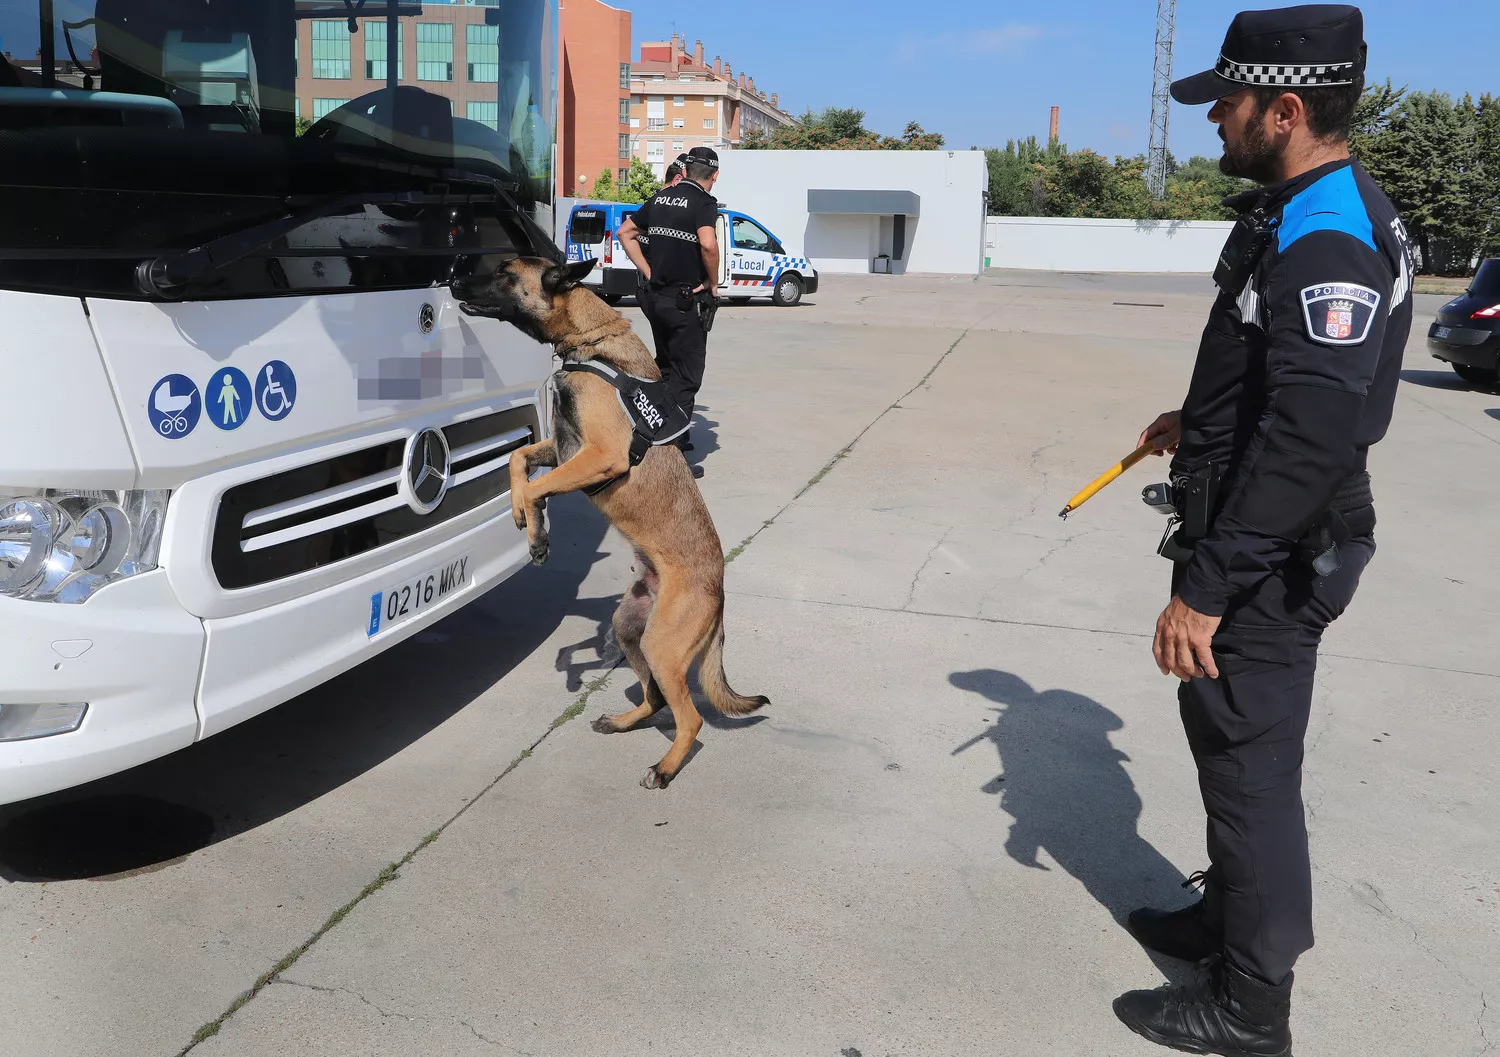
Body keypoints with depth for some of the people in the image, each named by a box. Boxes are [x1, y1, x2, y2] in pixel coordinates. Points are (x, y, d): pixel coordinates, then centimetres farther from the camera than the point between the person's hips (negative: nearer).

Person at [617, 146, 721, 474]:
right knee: (685, 378, -1)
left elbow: (625, 232, 15)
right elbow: (708, 244, -28)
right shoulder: (704, 202, -11)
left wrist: (648, 272, 10)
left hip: (655, 297, 7)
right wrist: (713, 283, -13)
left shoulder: (660, 198, 11)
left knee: (665, 370, 22)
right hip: (687, 300, -7)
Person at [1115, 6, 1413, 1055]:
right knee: (1224, 734, 22)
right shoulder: (1295, 215, 10)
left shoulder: (1330, 241, -23)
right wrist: (1199, 420, 19)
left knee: (1251, 763, 2)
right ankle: (1232, 913, 42)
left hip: (1272, 561, -10)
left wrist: (1205, 586, -29)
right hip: (1256, 544, 10)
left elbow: (1311, 442, -31)